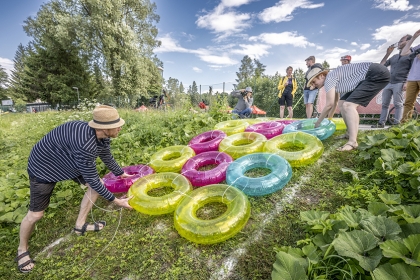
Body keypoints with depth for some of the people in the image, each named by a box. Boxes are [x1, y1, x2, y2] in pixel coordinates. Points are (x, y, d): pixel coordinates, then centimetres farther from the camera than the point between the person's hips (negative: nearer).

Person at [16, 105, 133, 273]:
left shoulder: (102, 136, -15)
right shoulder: (85, 144, -43)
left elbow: (107, 158, 6)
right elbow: (92, 180, -32)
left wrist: (121, 174, 22)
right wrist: (115, 201, -23)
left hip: (67, 162, 8)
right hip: (44, 167, -8)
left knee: (98, 185, 2)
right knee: (36, 214, 3)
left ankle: (80, 225, 20)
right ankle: (22, 250, 34)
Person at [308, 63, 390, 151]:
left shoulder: (329, 78, -16)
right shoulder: (333, 81, 13)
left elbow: (329, 104, -19)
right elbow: (334, 103, 21)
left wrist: (318, 122, -11)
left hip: (378, 74, -10)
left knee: (348, 105, -22)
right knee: (342, 103, 7)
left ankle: (352, 142, -26)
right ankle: (350, 133, 10)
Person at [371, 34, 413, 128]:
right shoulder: (394, 56, 22)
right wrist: (387, 53, 18)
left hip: (399, 83, -6)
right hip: (388, 83, 6)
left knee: (398, 104, -7)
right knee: (385, 104, 3)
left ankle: (396, 123, -6)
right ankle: (381, 123, 4)